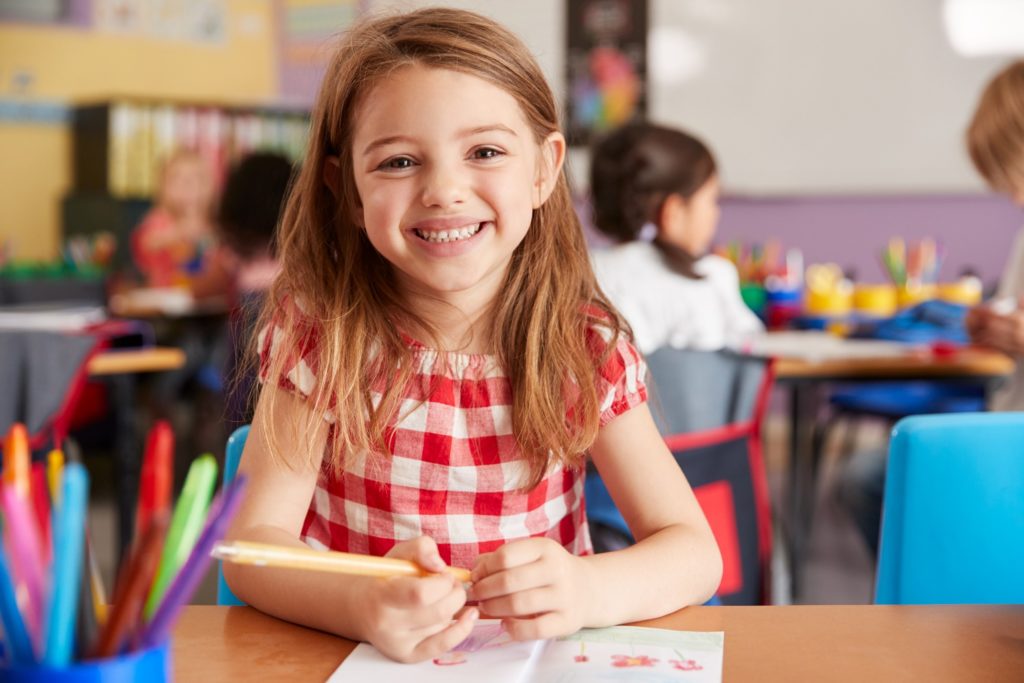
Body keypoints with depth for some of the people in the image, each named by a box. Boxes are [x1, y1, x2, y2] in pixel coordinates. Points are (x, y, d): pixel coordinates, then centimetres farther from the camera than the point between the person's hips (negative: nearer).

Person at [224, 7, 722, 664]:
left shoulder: (588, 348, -7)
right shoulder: (320, 331, -8)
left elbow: (695, 551, -7)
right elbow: (254, 542, -12)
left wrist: (585, 589, -28)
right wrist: (362, 605, -32)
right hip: (344, 653, 1)